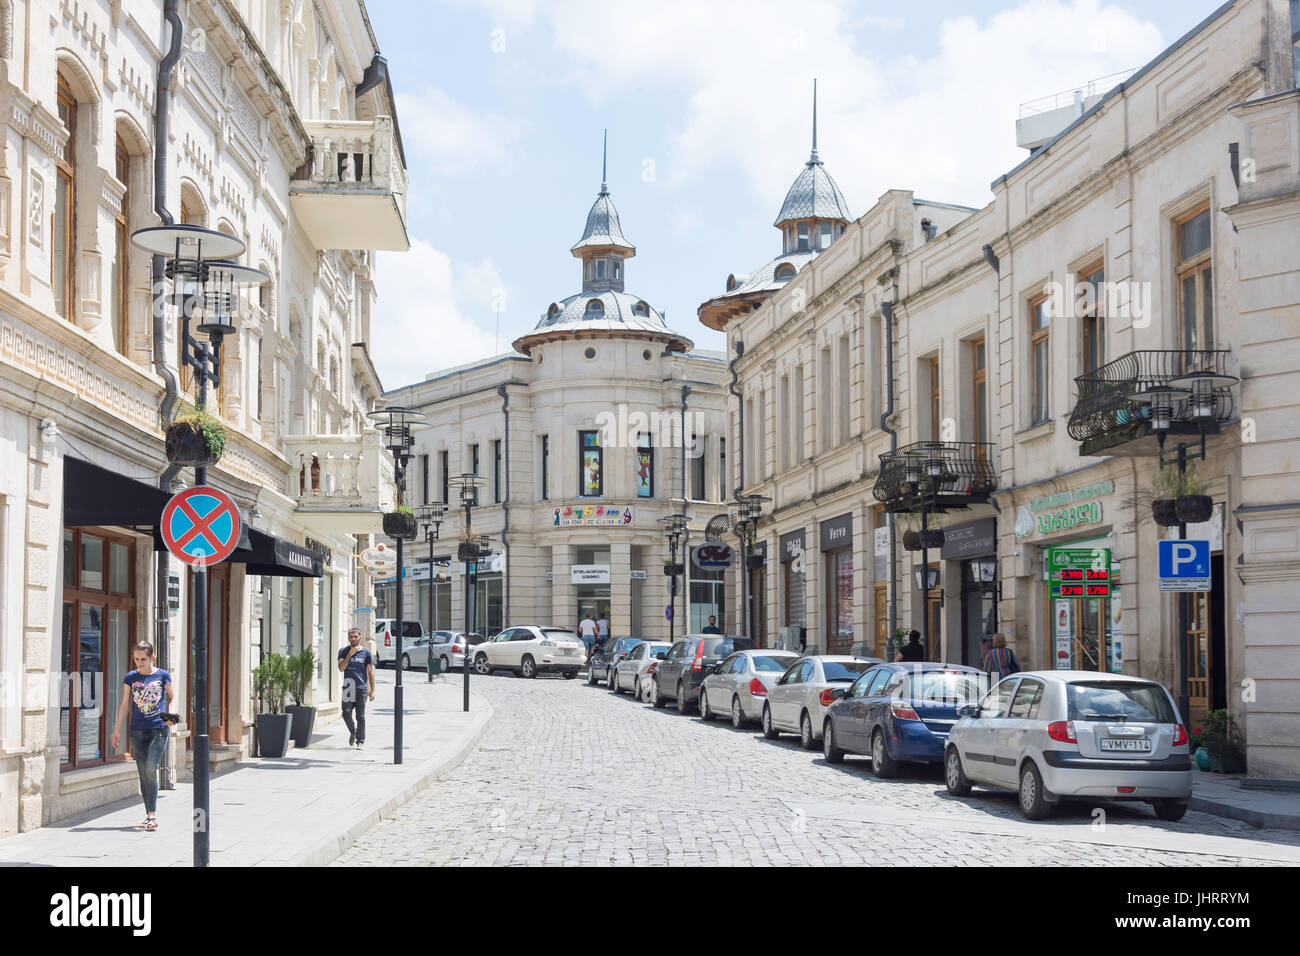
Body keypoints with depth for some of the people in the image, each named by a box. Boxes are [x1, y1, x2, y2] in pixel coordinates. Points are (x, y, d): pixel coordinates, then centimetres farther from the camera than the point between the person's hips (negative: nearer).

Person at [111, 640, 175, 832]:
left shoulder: (163, 676, 1)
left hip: (158, 730, -3)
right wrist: (117, 729, 8)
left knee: (150, 769, -15)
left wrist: (170, 715, -6)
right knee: (143, 773, 3)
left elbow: (172, 697, 13)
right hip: (138, 730, 3)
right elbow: (125, 705, 11)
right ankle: (149, 815, 10)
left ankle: (152, 814, -13)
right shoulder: (130, 677, 6)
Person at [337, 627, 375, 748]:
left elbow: (370, 672, 6)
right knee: (346, 714, -3)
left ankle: (360, 741, 8)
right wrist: (350, 654, -11)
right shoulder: (343, 651, 7)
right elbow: (341, 668, -4)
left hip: (361, 688, -1)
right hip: (347, 688, 1)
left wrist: (372, 690, 1)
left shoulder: (366, 653, 5)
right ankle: (353, 732, 25)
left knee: (360, 716, 0)